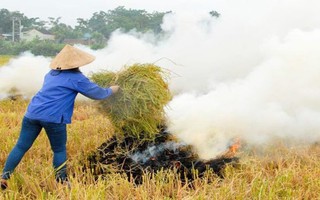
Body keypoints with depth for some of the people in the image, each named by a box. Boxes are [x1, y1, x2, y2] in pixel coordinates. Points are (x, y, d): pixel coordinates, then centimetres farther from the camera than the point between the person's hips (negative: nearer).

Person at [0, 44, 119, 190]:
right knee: (59, 150, 11)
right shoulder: (76, 78, 1)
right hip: (53, 118, -6)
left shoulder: (51, 74, 21)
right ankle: (61, 182, 15)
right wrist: (111, 90, 27)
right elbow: (98, 94, 7)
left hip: (33, 113, 6)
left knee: (21, 146, 9)